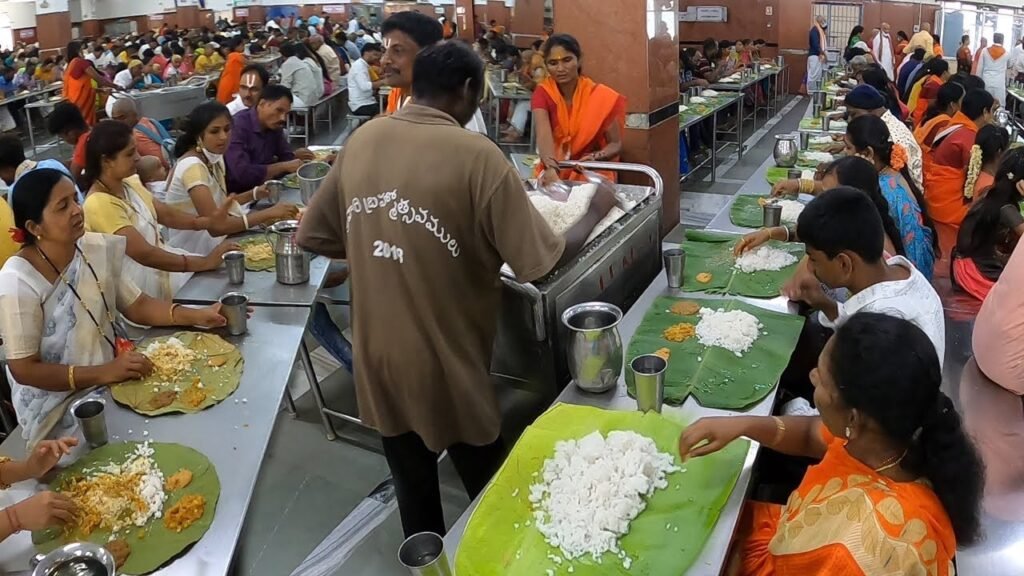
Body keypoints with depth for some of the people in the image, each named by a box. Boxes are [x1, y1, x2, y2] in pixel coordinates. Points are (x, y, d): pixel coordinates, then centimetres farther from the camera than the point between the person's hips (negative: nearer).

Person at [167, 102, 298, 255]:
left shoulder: (215, 157, 3)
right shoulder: (192, 167, -23)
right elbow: (215, 226, -32)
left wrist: (254, 194, -4)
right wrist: (268, 213, -34)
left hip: (209, 243, 8)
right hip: (192, 252, -8)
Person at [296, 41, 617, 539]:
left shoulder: (362, 140, -1)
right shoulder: (476, 156, -18)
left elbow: (313, 237, 7)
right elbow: (544, 261, -15)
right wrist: (595, 212, 2)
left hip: (378, 359, 5)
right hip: (447, 367, -5)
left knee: (414, 496, 23)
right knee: (490, 498, 18)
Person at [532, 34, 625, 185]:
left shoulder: (602, 97, -8)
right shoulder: (542, 93, -8)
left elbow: (616, 144, -3)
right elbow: (544, 135, -25)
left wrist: (595, 157, -25)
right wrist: (551, 169, -44)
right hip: (553, 173, 0)